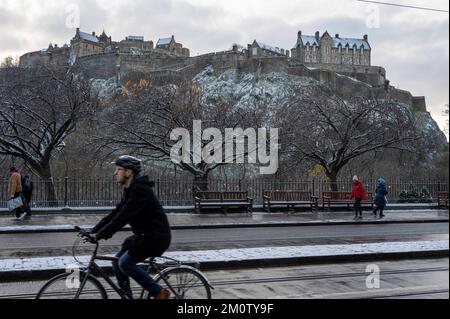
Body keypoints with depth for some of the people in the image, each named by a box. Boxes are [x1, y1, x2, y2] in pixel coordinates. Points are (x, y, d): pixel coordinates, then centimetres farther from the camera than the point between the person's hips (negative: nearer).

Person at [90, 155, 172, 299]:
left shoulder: (140, 189, -20)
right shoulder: (130, 190, 12)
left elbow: (123, 217, -26)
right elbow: (115, 213, 12)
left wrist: (99, 235, -24)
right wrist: (93, 231, 5)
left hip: (156, 237, -10)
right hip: (144, 235, 10)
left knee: (125, 263, -12)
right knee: (117, 263, 6)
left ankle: (159, 292, -1)